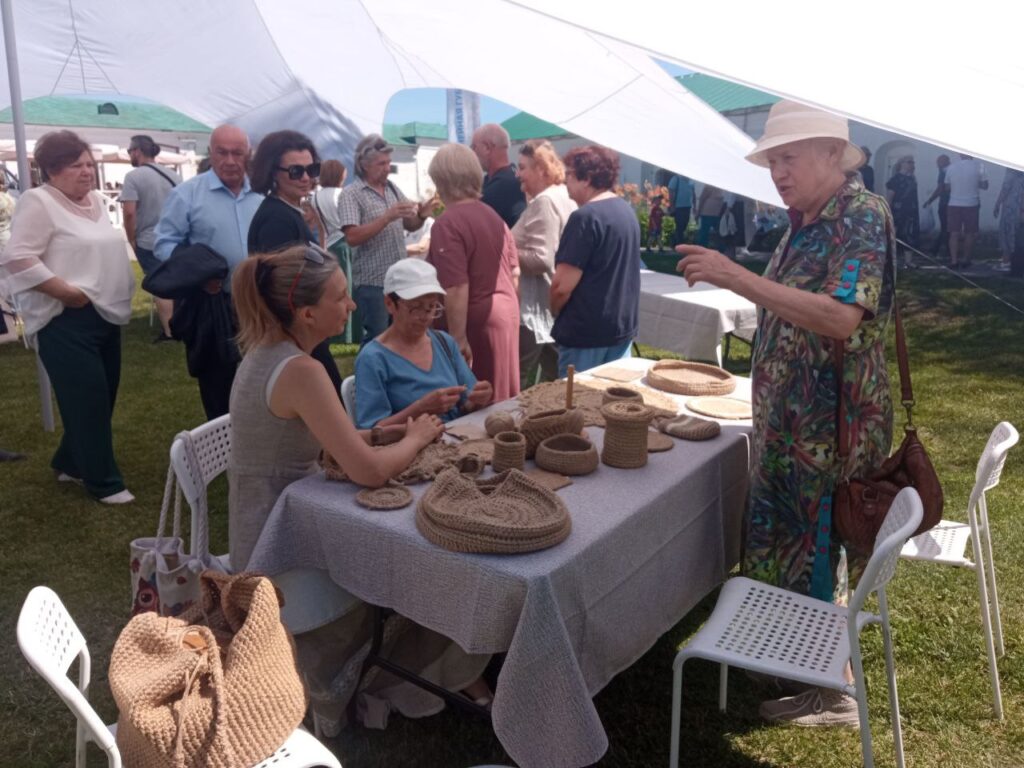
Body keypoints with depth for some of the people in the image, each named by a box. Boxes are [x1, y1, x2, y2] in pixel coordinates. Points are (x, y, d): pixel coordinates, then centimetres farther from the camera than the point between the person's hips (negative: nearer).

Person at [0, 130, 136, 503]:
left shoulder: (96, 200, 14)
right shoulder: (37, 202, -11)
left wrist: (119, 295, 13)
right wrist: (67, 292, -21)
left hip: (105, 316, 9)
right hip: (66, 322, -8)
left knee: (101, 398, 14)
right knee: (89, 399, -6)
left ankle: (70, 462, 32)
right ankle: (104, 481, 4)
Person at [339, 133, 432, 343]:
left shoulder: (393, 189, 10)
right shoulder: (351, 194, -9)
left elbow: (409, 225, 15)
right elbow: (352, 237, -20)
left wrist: (421, 216, -8)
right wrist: (387, 217, -26)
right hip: (373, 282, -6)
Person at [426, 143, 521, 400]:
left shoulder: (447, 223, -17)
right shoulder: (492, 215, 9)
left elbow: (456, 288, -23)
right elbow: (513, 271, 15)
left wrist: (458, 338, -21)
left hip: (476, 319, -8)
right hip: (506, 309, 8)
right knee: (501, 397, 17)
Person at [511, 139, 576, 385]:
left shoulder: (544, 202, -15)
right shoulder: (563, 198, 14)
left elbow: (540, 259, -23)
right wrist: (513, 247, 13)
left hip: (536, 308, -10)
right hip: (555, 305, 10)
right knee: (554, 378, 14)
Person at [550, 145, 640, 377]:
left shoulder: (585, 217, -18)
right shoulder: (627, 210, 10)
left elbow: (562, 285, -20)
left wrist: (554, 311, -1)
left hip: (587, 331, -8)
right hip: (624, 324, 9)